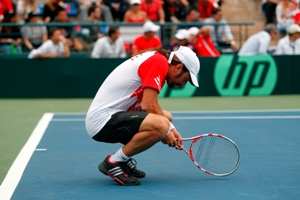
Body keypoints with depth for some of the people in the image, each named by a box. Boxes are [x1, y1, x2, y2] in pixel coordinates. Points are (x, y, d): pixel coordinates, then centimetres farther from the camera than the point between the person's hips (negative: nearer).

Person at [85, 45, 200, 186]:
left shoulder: (153, 59, 17)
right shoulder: (159, 62, -13)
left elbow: (151, 105, 20)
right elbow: (148, 106, -19)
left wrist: (170, 129, 8)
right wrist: (166, 131, -6)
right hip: (102, 120, -11)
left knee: (166, 117, 18)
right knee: (160, 125, -29)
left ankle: (123, 161, 14)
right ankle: (113, 162, -11)